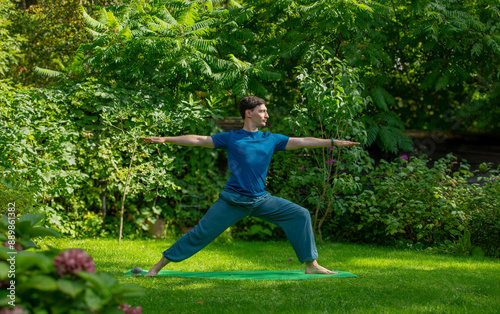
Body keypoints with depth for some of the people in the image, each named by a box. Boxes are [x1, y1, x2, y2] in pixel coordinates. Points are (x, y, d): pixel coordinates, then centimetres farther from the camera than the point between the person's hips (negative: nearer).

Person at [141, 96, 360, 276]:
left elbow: (302, 142, 10)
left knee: (300, 215, -5)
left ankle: (311, 265, 5)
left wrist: (334, 142, 6)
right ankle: (159, 265, 2)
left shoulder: (271, 140, 10)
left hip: (261, 200, 4)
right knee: (201, 233, -7)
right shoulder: (230, 138, 3)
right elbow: (198, 140, 3)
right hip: (233, 200, -3)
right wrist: (165, 139, -3)